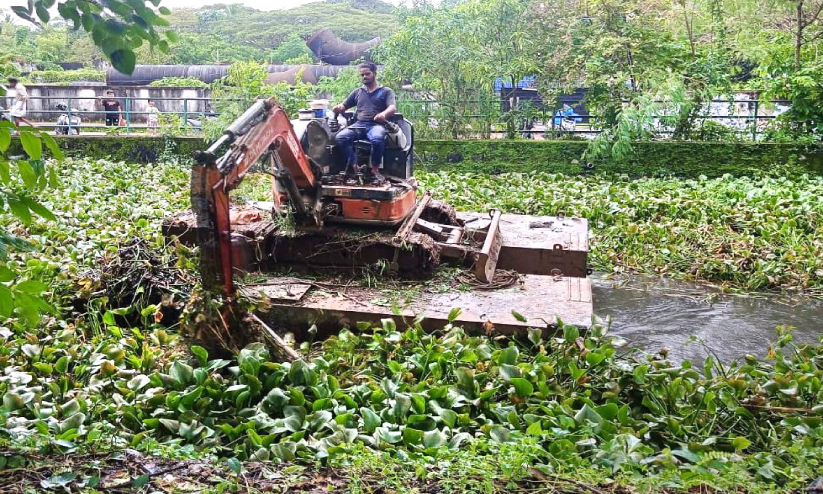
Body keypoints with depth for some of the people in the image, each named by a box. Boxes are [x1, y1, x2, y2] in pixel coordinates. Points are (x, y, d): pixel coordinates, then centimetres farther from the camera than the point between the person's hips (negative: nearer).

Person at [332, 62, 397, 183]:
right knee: (340, 137, -28)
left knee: (377, 139, -40)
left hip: (376, 124, -3)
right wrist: (338, 108, -3)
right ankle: (353, 166, -26)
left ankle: (375, 169, -23)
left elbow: (393, 108, -3)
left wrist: (384, 114, -27)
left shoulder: (386, 91, 15)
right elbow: (344, 106, 25)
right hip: (358, 124, 3)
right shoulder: (357, 92, 27)